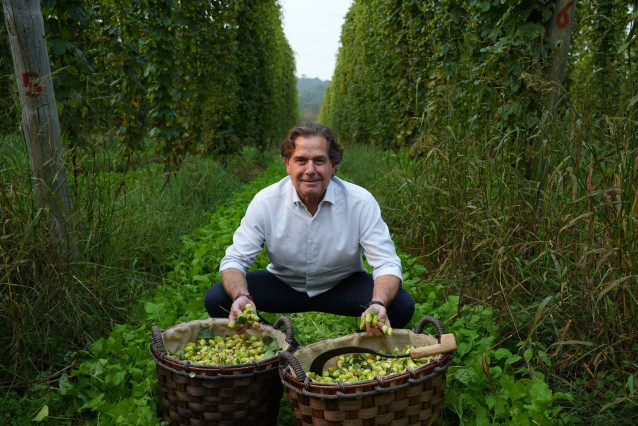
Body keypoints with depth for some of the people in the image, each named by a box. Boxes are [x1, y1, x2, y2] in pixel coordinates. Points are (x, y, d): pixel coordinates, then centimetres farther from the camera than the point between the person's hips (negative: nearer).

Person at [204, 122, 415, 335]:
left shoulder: (360, 201, -20)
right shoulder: (265, 202, -18)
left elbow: (387, 263, -21)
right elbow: (235, 259, -14)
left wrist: (378, 305, -43)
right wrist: (241, 297, -37)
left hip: (343, 285, 0)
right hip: (283, 284, 1)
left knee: (402, 305, -26)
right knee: (216, 298, -20)